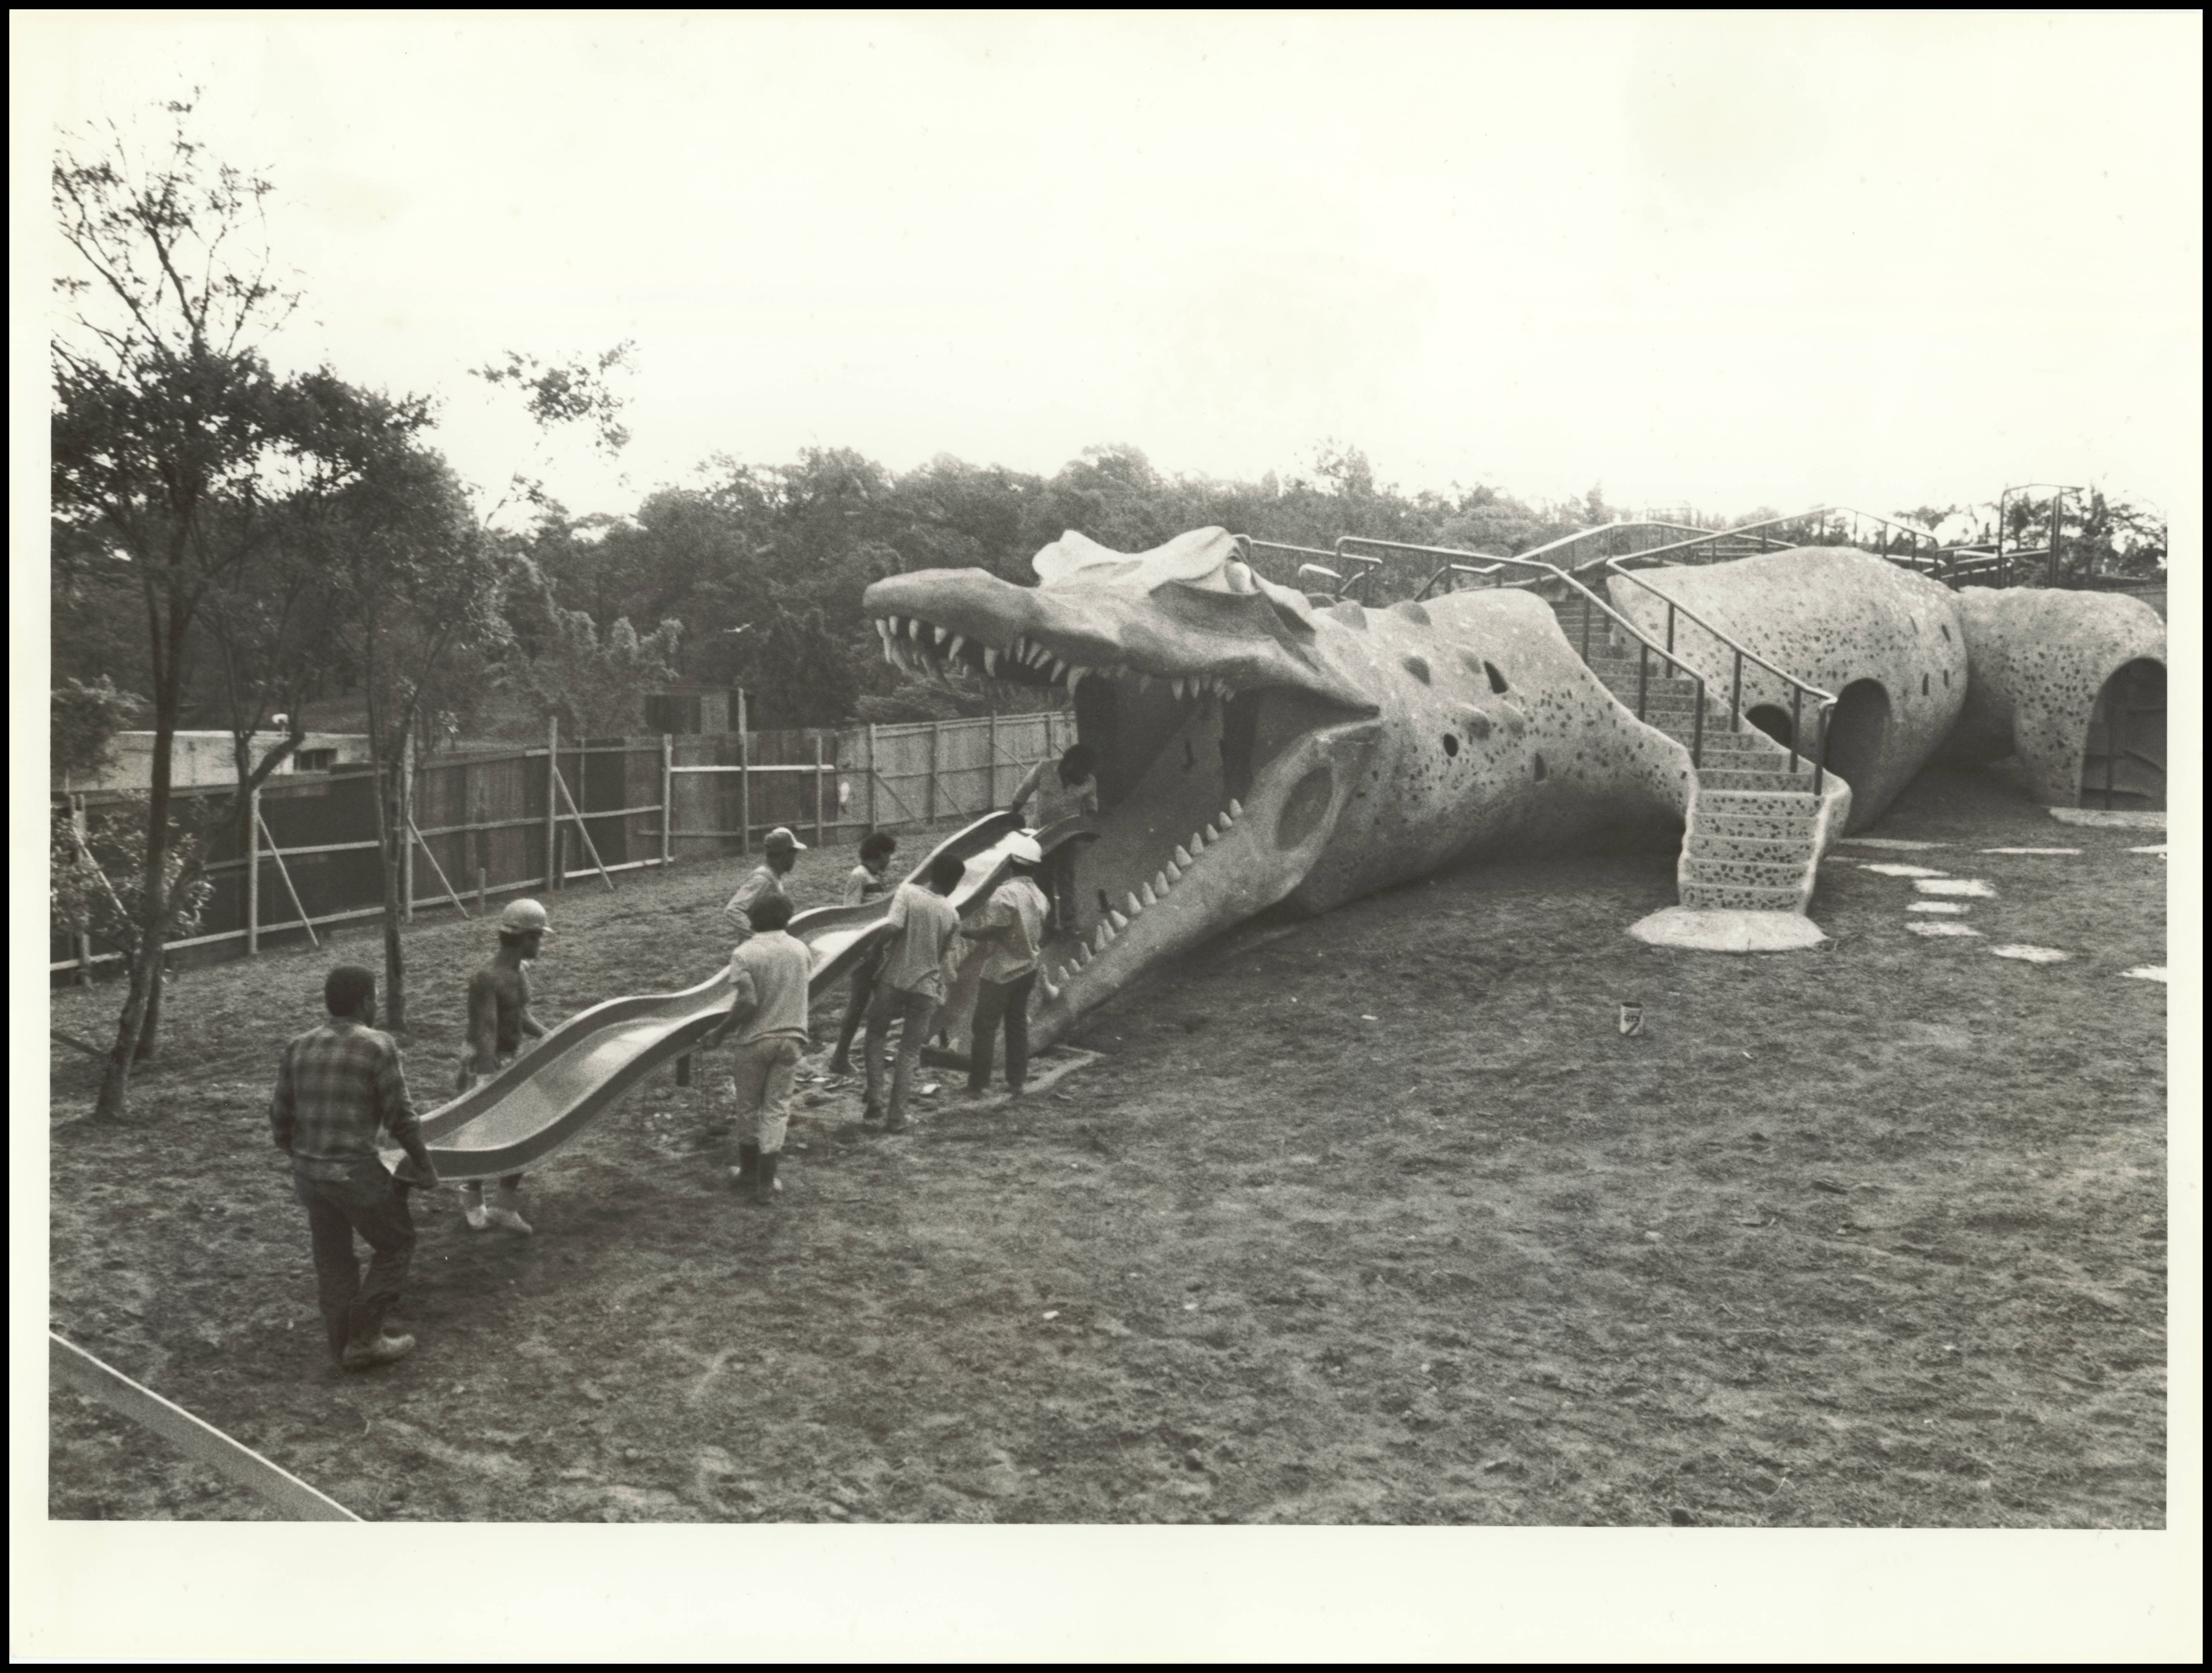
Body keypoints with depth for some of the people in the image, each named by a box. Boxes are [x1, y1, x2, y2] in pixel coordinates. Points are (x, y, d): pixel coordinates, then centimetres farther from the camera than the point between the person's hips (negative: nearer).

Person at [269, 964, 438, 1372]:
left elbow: (281, 1120, 12)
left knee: (332, 1258, 19)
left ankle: (343, 1345, 30)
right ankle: (364, 1341, 12)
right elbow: (401, 1117, -10)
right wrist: (424, 1166, 3)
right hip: (355, 1171, -6)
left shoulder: (299, 1048, 7)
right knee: (395, 1245, 12)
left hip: (307, 1170, 6)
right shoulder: (378, 1047, -11)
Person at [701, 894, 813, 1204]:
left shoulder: (744, 954, -13)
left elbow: (747, 1004, -19)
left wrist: (720, 1031, -9)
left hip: (756, 1040, -3)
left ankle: (749, 1171, 29)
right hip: (791, 1039, 3)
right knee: (776, 1109, 7)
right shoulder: (801, 950, 0)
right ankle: (765, 1183, 4)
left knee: (749, 1107, 15)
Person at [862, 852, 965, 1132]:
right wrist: (946, 994, 15)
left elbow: (893, 927, -20)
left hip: (894, 980, -1)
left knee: (876, 1036, 20)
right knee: (909, 1052, 10)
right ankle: (897, 1118, 8)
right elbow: (948, 962, 4)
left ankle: (874, 1101, 10)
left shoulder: (908, 892, -6)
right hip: (927, 988, 1)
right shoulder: (952, 915, 1)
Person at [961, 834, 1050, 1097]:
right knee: (1018, 1025, 13)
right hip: (1028, 968, 7)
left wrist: (965, 931, -10)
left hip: (1001, 971, -7)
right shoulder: (1039, 896, 3)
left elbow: (994, 932, -21)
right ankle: (1016, 1082, 17)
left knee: (984, 1027, 3)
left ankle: (978, 1082, 7)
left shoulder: (1005, 893, -20)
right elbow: (1040, 936, 10)